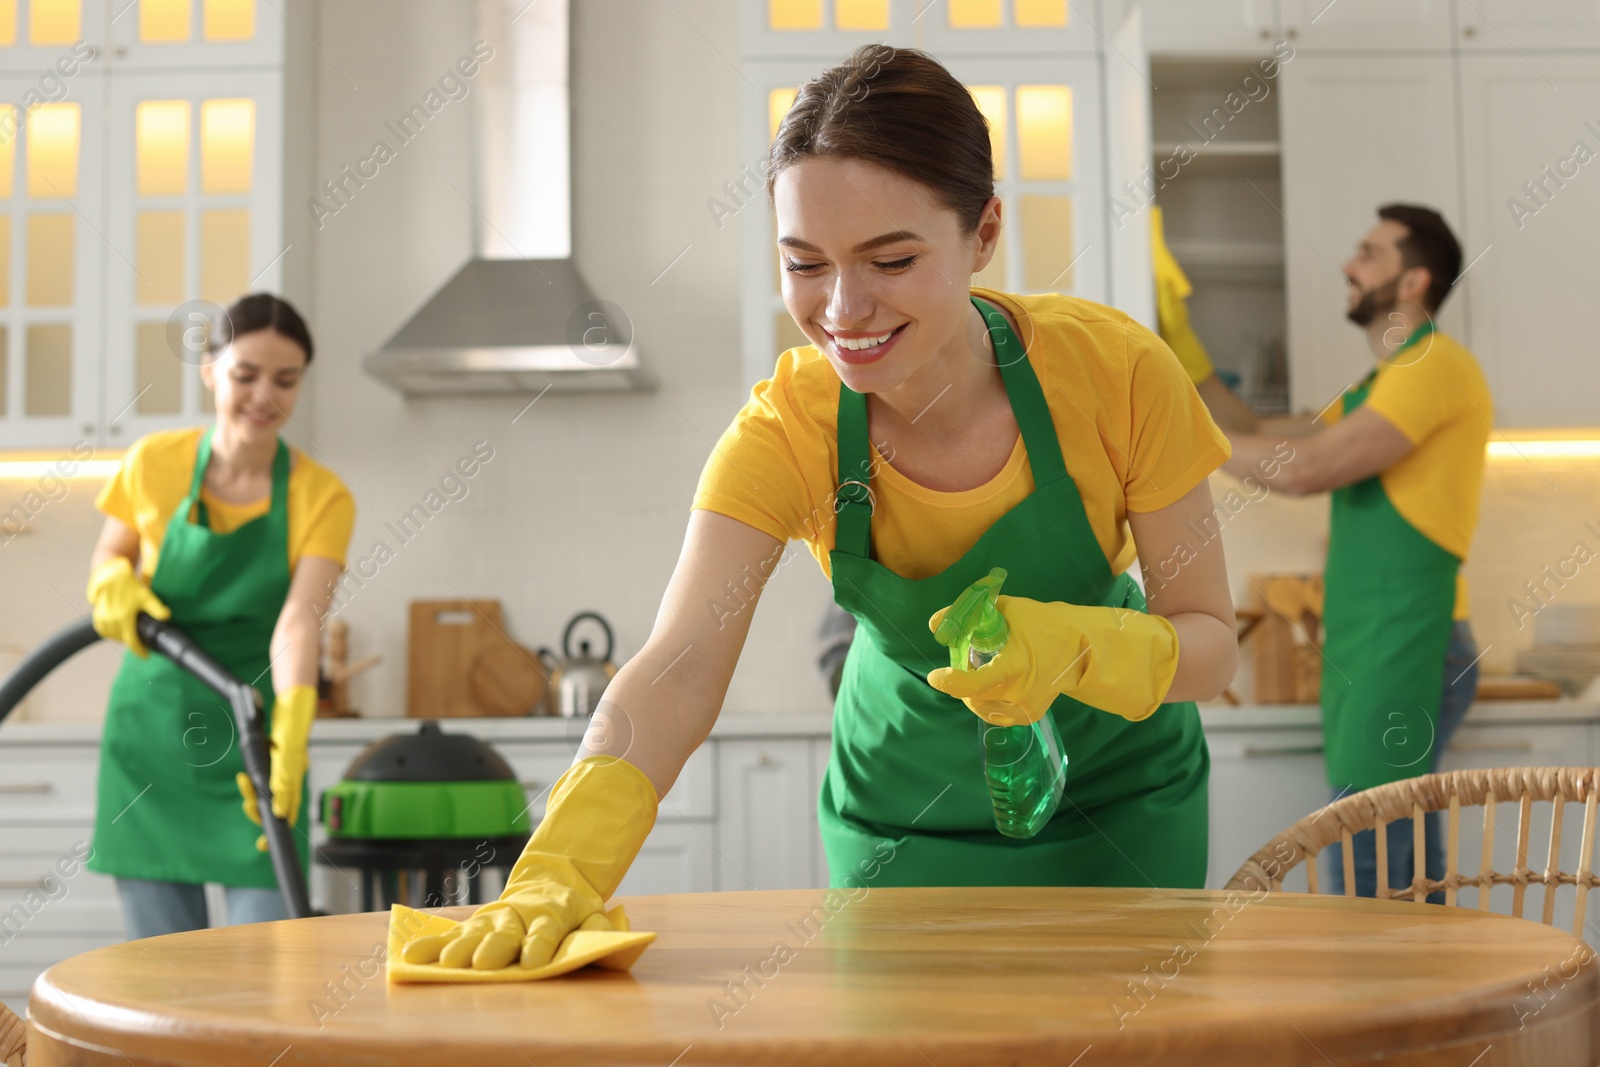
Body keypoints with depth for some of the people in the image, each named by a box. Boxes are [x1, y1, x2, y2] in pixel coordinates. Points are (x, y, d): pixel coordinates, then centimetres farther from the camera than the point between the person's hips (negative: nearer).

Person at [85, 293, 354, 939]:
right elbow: (110, 552, 13)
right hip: (150, 733, 2)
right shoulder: (154, 463, -4)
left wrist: (290, 733, -38)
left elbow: (299, 621, -22)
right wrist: (113, 582, -11)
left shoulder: (320, 497, -9)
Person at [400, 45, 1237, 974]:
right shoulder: (786, 429, -24)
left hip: (1120, 801, 0)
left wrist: (1073, 646, -39)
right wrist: (561, 872, -54)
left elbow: (1211, 642, -17)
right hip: (905, 817, 0)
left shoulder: (1114, 370, -25)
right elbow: (680, 670, -37)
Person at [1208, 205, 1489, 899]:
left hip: (1406, 653, -10)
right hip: (1367, 653, 10)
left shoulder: (1435, 366, -11)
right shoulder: (1377, 385, 21)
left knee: (1364, 872, -11)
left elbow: (1304, 469, -19)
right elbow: (1268, 439, 21)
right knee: (1407, 875, 12)